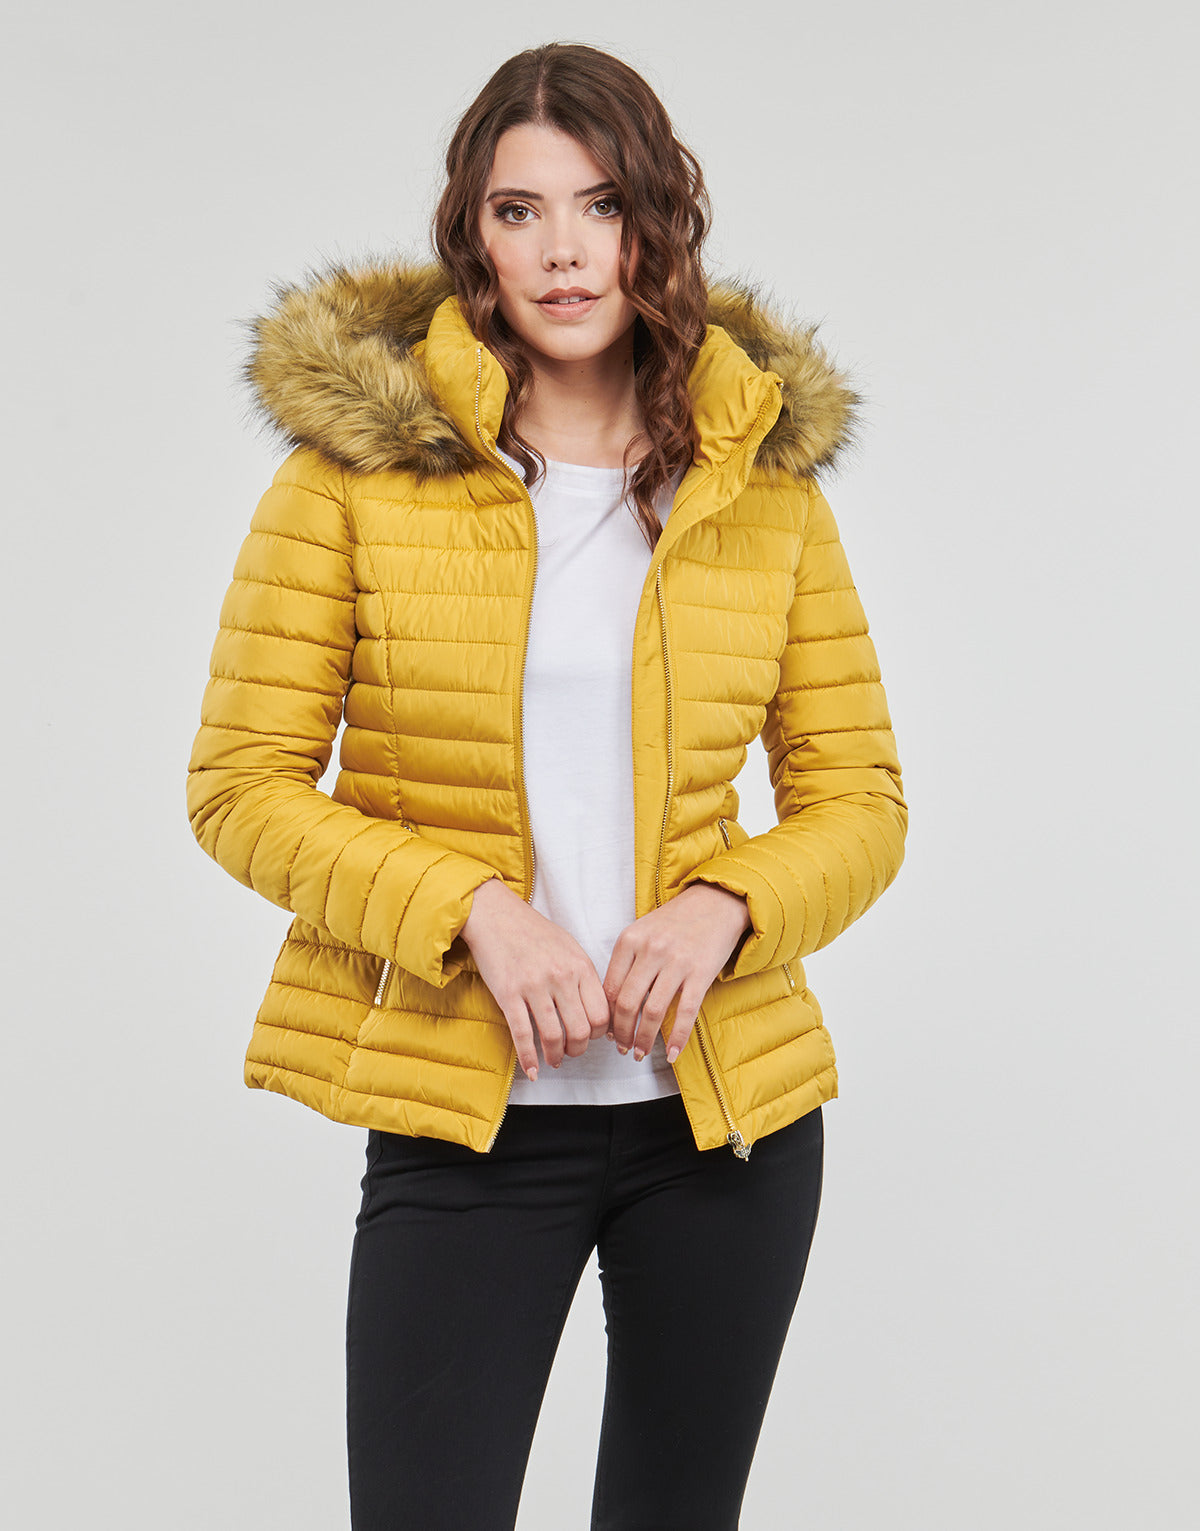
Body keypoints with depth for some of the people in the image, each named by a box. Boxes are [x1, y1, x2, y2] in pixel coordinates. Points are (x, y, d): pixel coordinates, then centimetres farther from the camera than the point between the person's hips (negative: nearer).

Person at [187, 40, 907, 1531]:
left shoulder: (764, 485, 4)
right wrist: (472, 909, -17)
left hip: (727, 1111, 3)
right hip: (465, 1116, -2)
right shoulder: (358, 465, -3)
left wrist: (724, 906, -13)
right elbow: (241, 788, -4)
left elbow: (859, 798, 7)